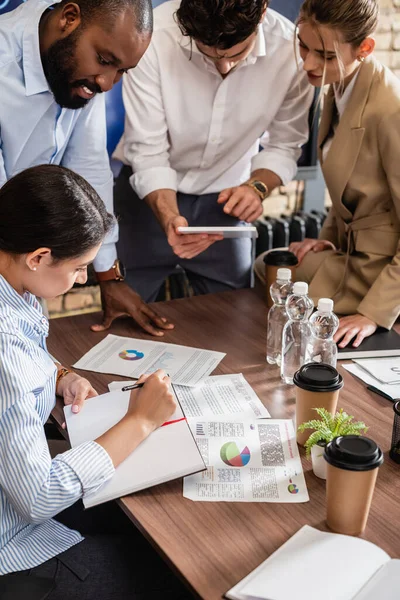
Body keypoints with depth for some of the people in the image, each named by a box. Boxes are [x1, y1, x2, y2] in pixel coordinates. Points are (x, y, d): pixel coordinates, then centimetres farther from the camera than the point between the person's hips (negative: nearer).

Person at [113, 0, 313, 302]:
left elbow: (285, 145, -6)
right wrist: (169, 220, -35)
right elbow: (147, 152, -20)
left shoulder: (290, 48, -19)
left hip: (225, 199, 2)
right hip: (151, 193, -1)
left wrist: (258, 186, -25)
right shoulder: (155, 36, -25)